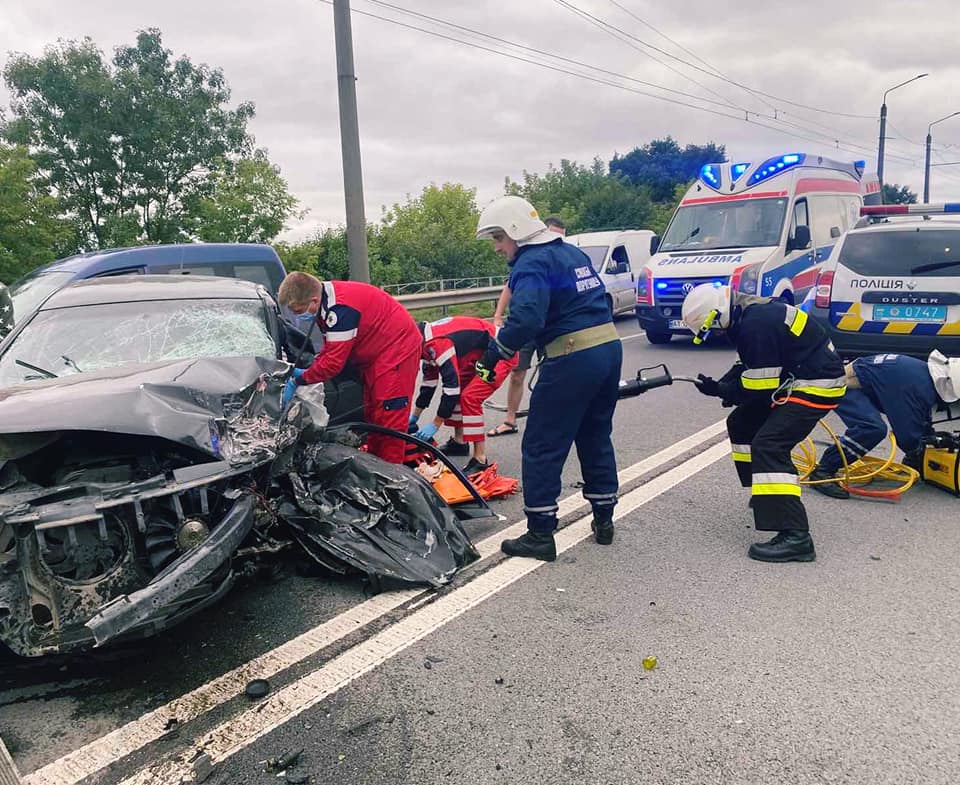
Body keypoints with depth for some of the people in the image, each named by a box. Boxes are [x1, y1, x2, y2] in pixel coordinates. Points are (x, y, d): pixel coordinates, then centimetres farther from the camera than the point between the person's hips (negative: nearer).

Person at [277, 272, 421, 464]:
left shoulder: (340, 309, -32)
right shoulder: (327, 300, 0)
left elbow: (333, 362, -30)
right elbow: (331, 349, 8)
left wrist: (298, 379, -18)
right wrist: (307, 371, -6)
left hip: (397, 349, -10)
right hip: (375, 353, 11)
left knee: (389, 419, -9)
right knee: (371, 413, 15)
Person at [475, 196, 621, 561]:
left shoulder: (532, 263, -10)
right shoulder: (573, 253, 17)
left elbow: (526, 319, -26)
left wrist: (491, 355, -15)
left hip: (572, 360, -9)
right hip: (610, 348, 9)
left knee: (541, 448, 2)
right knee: (596, 438, 21)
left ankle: (540, 534, 7)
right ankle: (604, 520, 30)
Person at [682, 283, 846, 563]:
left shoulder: (756, 324, -25)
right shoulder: (749, 313, 7)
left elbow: (762, 385, -21)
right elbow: (750, 367, 17)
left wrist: (720, 390, -8)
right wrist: (720, 387, 3)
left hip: (818, 383, -11)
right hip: (795, 378, 11)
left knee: (768, 445, -21)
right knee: (742, 424, 17)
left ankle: (795, 536, -25)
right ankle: (767, 491, 31)